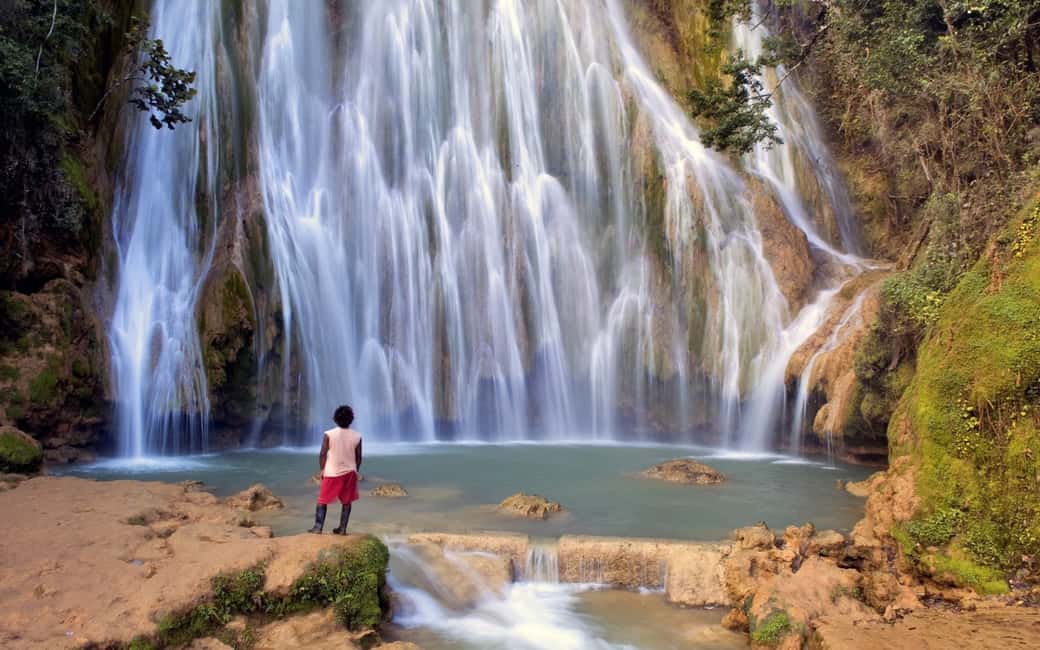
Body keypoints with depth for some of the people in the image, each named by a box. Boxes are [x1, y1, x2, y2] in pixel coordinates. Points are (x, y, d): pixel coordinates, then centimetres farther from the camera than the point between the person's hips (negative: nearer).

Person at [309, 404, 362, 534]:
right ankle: (342, 528, 11)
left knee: (323, 500, 11)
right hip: (349, 472, 2)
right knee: (346, 501, 11)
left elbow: (322, 454, -9)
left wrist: (322, 469, 6)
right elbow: (358, 457, 0)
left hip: (332, 473, -2)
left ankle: (318, 527, 8)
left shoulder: (329, 434, -12)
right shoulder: (357, 436, -6)